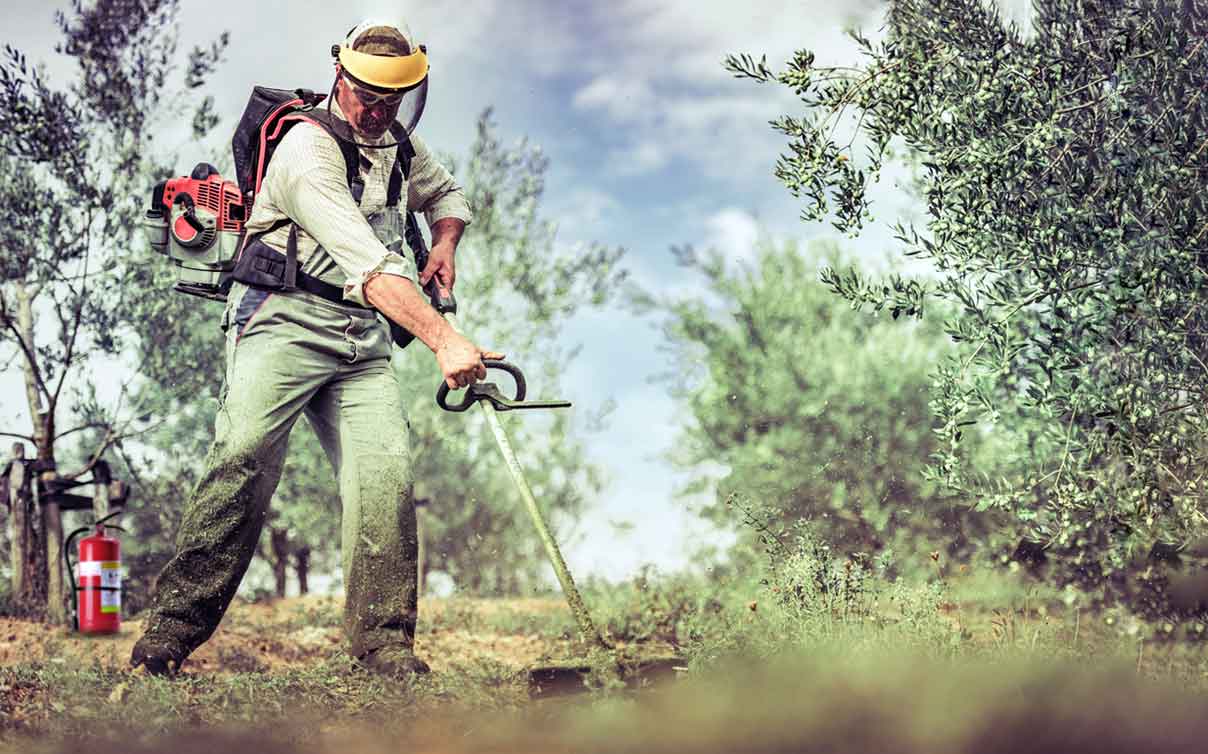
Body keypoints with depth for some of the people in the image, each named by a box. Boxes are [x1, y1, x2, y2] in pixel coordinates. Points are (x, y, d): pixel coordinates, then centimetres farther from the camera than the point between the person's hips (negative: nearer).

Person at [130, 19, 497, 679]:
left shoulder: (401, 146, 13)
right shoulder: (309, 150, -14)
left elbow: (446, 193, 37)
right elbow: (370, 267, -26)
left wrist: (444, 245, 12)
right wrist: (444, 340, -35)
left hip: (362, 339, 7)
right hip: (285, 321, -6)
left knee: (386, 466, -12)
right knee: (244, 460, -20)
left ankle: (381, 639, -10)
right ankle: (173, 627, -11)